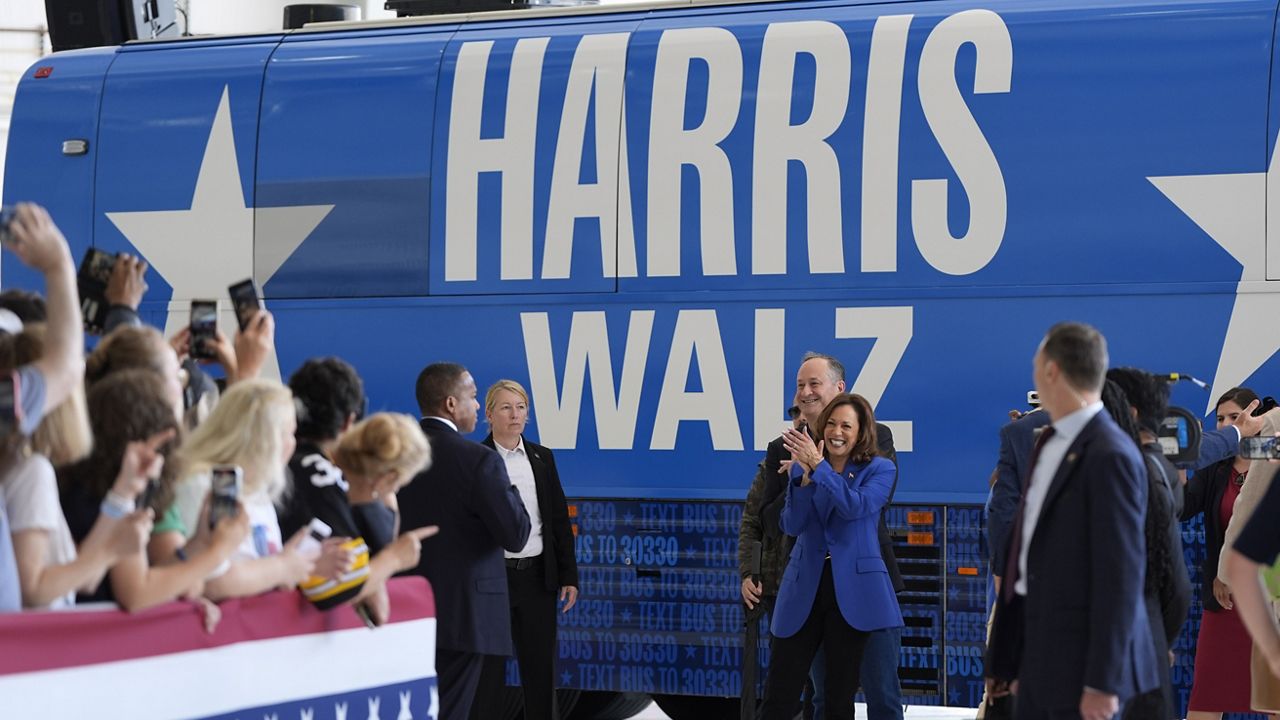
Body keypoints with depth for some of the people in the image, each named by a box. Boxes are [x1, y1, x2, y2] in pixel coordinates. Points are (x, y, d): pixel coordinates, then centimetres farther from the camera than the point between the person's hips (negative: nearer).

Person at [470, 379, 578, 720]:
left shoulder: (542, 458, 9)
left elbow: (560, 519, 10)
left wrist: (568, 575, 5)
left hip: (537, 575, 4)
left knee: (541, 665, 7)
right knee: (488, 667, 1)